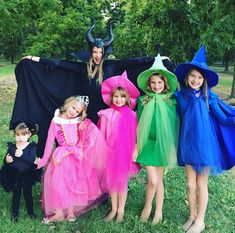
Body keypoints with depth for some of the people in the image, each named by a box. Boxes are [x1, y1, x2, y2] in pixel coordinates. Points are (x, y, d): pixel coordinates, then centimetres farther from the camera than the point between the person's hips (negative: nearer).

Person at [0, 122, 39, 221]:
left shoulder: (32, 147, -13)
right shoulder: (12, 147, -6)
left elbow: (32, 160, -26)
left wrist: (22, 155, -35)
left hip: (27, 176, -1)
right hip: (14, 176, 2)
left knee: (28, 194, 16)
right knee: (16, 195, 16)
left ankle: (30, 212, 35)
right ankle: (15, 214, 32)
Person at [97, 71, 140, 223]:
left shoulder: (131, 115, -6)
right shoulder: (106, 114, -4)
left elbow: (135, 135, -2)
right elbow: (101, 135, 1)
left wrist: (135, 151, -4)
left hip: (125, 152, -1)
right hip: (110, 151, 1)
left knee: (123, 180, 10)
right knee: (111, 180, 11)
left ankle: (121, 210, 25)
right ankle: (114, 209, 27)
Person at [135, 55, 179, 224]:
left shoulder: (171, 102, -3)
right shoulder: (143, 100, -3)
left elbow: (176, 125, 2)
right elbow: (139, 124, 2)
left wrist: (174, 146, 1)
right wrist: (136, 145, 2)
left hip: (163, 144, 1)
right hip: (148, 144, -1)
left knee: (159, 180, 11)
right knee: (153, 180, -6)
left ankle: (159, 211, 30)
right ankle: (147, 207, 22)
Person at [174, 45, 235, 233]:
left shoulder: (209, 97, -9)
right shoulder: (180, 96, -3)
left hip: (204, 145, -2)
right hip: (188, 145, 2)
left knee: (201, 184, 10)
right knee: (190, 184, 12)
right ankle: (192, 216, 34)